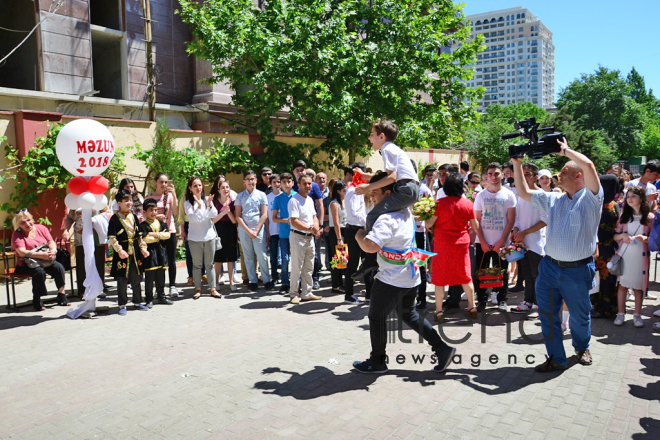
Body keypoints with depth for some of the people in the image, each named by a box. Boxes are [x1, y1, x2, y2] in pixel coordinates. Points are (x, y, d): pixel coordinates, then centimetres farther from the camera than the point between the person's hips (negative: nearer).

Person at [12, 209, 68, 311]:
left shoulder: (41, 228, 8)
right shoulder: (17, 234, -4)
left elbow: (51, 242, 4)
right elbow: (22, 252, -18)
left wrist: (53, 250, -22)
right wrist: (41, 255, -31)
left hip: (46, 261, 4)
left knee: (59, 267, -24)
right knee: (39, 272, -34)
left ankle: (61, 296, -12)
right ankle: (37, 300, -16)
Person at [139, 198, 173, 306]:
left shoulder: (161, 223, 13)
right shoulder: (143, 225, -3)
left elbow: (167, 234, -2)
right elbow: (144, 239, -17)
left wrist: (155, 234, -13)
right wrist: (160, 236, -10)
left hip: (161, 252, 5)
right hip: (149, 253, -5)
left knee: (161, 278, 13)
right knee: (149, 278, 0)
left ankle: (161, 296, 24)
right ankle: (149, 299, 8)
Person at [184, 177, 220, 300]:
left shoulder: (207, 199, 4)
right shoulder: (188, 203, -2)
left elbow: (214, 215, -4)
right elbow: (192, 218, -14)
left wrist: (210, 204, -20)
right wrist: (199, 205, -22)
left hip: (209, 236, 2)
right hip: (194, 238, -1)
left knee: (209, 264, 7)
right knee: (197, 265, 6)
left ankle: (213, 288, 11)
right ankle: (198, 289, 14)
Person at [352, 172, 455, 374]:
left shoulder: (387, 219, -25)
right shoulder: (405, 211, 4)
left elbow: (370, 246, -36)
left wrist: (359, 236, -15)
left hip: (391, 280, -9)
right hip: (410, 276, 9)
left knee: (376, 317, 9)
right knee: (408, 315, 23)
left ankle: (377, 361, 23)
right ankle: (442, 349, 21)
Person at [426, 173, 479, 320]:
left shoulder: (440, 203, -12)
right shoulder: (468, 204, -4)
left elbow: (429, 224, -10)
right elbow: (475, 226, 2)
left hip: (443, 245, -3)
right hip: (462, 243, 3)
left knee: (440, 279, 6)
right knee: (465, 276, 15)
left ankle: (439, 311, 10)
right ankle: (472, 307, 24)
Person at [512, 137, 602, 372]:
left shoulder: (590, 199, -8)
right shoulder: (554, 199, 8)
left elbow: (588, 164, -24)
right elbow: (523, 192, 12)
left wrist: (566, 150, -10)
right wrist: (517, 164, 8)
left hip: (578, 270, -4)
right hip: (550, 266, 4)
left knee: (580, 316, 15)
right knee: (547, 314, 5)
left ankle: (582, 348, 43)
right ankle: (556, 358, 19)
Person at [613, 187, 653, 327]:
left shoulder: (650, 217, 1)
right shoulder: (624, 216, 9)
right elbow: (615, 236, 8)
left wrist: (645, 238, -20)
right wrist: (623, 235, -13)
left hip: (640, 256, -2)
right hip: (624, 255, 2)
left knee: (638, 286, 4)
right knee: (622, 284, 4)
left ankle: (637, 315, 15)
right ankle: (621, 313, 13)